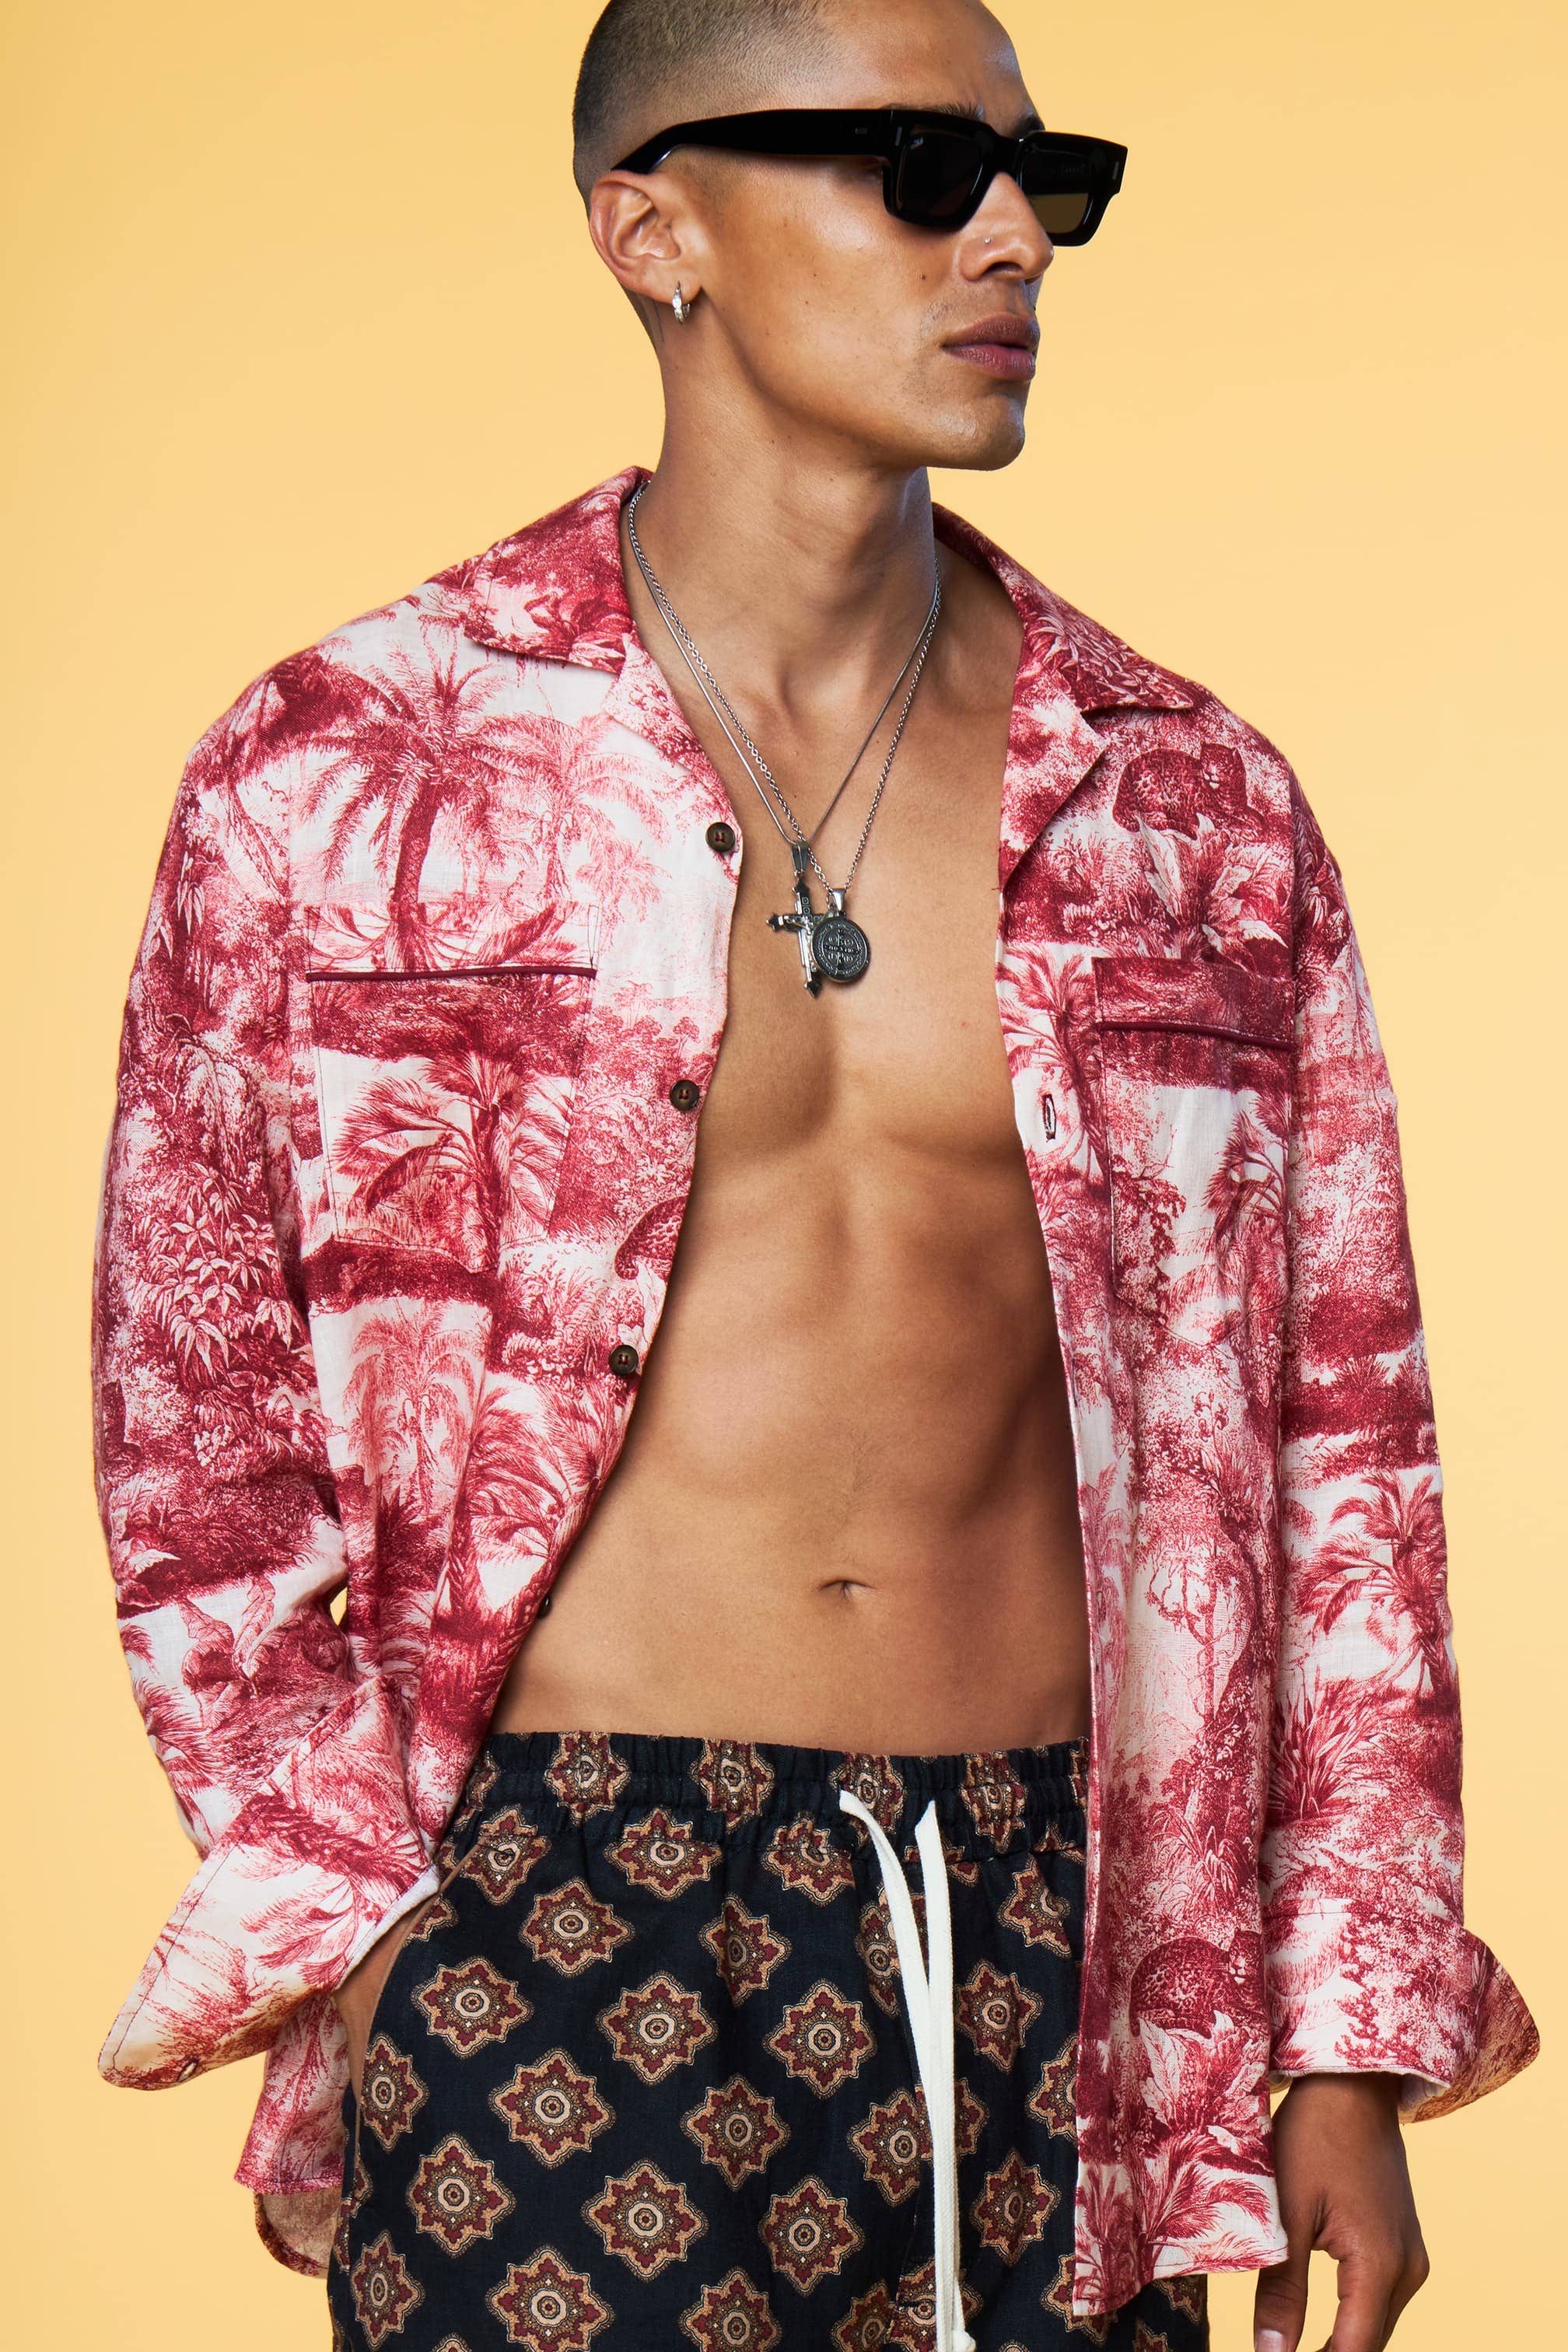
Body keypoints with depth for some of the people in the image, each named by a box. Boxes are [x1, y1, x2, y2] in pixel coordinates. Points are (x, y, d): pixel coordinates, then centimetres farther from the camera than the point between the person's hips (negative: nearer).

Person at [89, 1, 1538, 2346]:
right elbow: (193, 1413, 5)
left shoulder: (1198, 808, 7)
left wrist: (1348, 2056, 6)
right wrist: (342, 1980, -2)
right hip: (554, 1930, -2)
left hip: (1054, 1941, 3)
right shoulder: (337, 775, 0)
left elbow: (1335, 1431, 10)